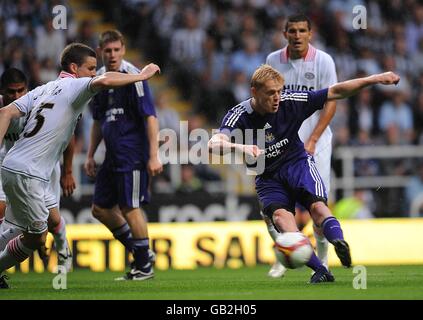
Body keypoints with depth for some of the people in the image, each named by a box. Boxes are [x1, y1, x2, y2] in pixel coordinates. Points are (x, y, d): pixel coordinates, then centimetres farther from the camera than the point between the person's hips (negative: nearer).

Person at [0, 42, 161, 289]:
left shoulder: (43, 90, 18)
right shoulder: (74, 86, -6)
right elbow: (104, 81, -26)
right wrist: (140, 76, -14)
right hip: (26, 173, -9)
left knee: (35, 235, 17)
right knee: (37, 237, -2)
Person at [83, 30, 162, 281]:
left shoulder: (133, 77, -12)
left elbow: (150, 117, -15)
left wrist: (154, 156, -20)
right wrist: (91, 155, 19)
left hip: (133, 155, -8)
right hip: (112, 155, 8)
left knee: (129, 208, -7)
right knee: (101, 208, 10)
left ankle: (145, 266, 5)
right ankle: (141, 252, 22)